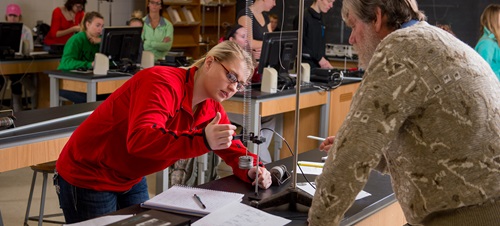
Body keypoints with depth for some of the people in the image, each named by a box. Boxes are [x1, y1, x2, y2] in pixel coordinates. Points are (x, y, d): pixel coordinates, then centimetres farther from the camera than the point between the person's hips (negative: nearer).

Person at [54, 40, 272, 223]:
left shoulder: (211, 106, -3)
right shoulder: (164, 82, -28)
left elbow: (229, 145, 10)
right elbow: (140, 139, -42)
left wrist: (252, 170, -11)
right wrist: (203, 141, -51)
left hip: (132, 180, 8)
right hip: (88, 178, -8)